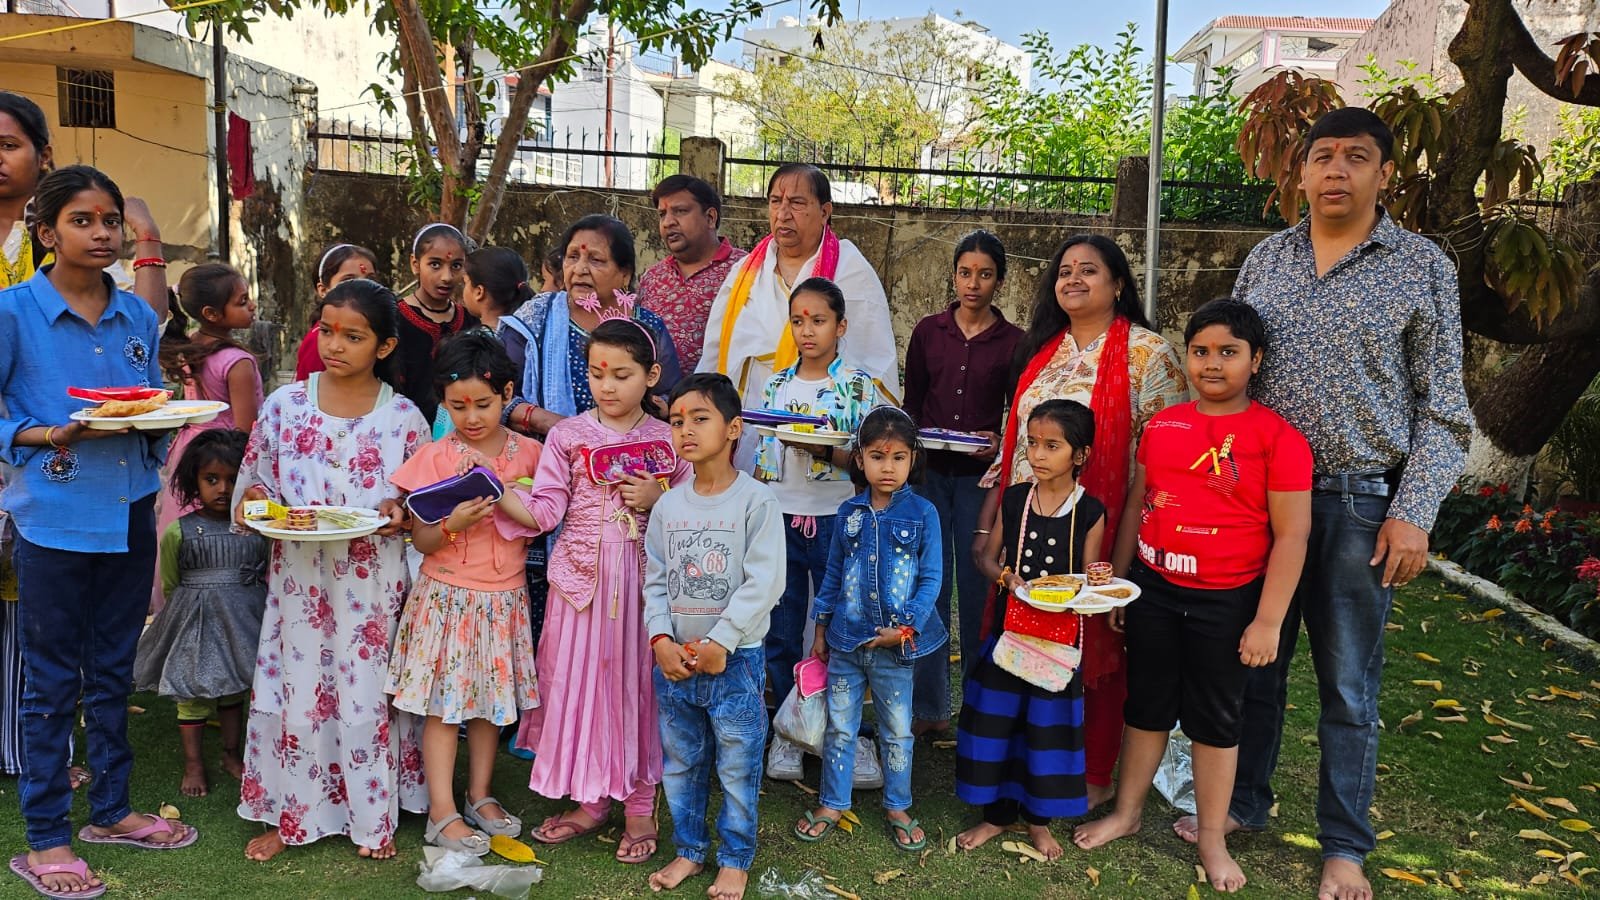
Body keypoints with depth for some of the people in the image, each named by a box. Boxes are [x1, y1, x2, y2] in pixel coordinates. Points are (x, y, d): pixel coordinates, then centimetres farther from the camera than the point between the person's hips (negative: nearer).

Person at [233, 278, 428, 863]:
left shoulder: (404, 418, -3)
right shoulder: (284, 405, 1)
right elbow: (252, 481, 9)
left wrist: (399, 512, -16)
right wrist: (253, 500, -12)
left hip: (372, 580, -1)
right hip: (299, 576, 1)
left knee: (366, 692, 7)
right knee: (297, 689, 8)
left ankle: (372, 819, 25)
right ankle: (290, 815, 28)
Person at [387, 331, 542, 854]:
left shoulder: (529, 453, 0)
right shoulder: (435, 458, -6)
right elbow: (421, 540, -5)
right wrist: (453, 524, -25)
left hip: (504, 597, 3)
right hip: (446, 595, -2)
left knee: (491, 700, 13)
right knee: (443, 705, 3)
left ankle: (480, 797, 29)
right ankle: (442, 813, 14)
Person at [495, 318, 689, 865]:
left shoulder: (668, 441, 1)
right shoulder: (568, 435, 2)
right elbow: (545, 512, -6)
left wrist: (657, 501, -13)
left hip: (642, 579, -1)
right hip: (581, 577, 1)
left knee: (637, 682, 6)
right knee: (578, 682, 7)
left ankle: (640, 806, 22)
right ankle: (591, 800, 27)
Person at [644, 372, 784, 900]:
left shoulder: (756, 501, -10)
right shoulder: (668, 506, 4)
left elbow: (764, 583, -15)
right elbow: (655, 580, 5)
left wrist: (721, 642, -18)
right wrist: (661, 638, -9)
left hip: (735, 659, -4)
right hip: (674, 659, 5)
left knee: (737, 766, 7)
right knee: (680, 763, 16)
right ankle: (690, 850, 34)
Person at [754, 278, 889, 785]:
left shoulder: (858, 386, -2)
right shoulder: (777, 385, 9)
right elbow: (762, 457, 13)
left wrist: (823, 449, -22)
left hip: (834, 520, -4)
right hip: (779, 519, 4)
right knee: (780, 630, 9)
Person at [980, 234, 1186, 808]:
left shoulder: (1147, 353, -5)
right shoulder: (1042, 350, 13)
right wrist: (986, 523, 14)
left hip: (1099, 532, -5)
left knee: (1095, 652, 6)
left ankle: (1093, 776, 23)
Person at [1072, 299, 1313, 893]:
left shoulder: (1277, 436, -10)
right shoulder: (1162, 425, 3)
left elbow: (1291, 535, -11)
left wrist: (1268, 621, -13)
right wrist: (1116, 582, 12)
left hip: (1226, 600, -4)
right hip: (1152, 588, 4)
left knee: (1215, 719, 10)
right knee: (1146, 704, 17)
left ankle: (1212, 840, 27)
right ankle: (1127, 812, 35)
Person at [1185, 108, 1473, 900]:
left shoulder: (1423, 267, -1)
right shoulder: (1265, 259, 7)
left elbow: (1441, 409, -1)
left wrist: (1413, 514, -10)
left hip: (1360, 503, -2)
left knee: (1349, 686, 7)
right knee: (1254, 663, 13)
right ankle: (1243, 803, 32)